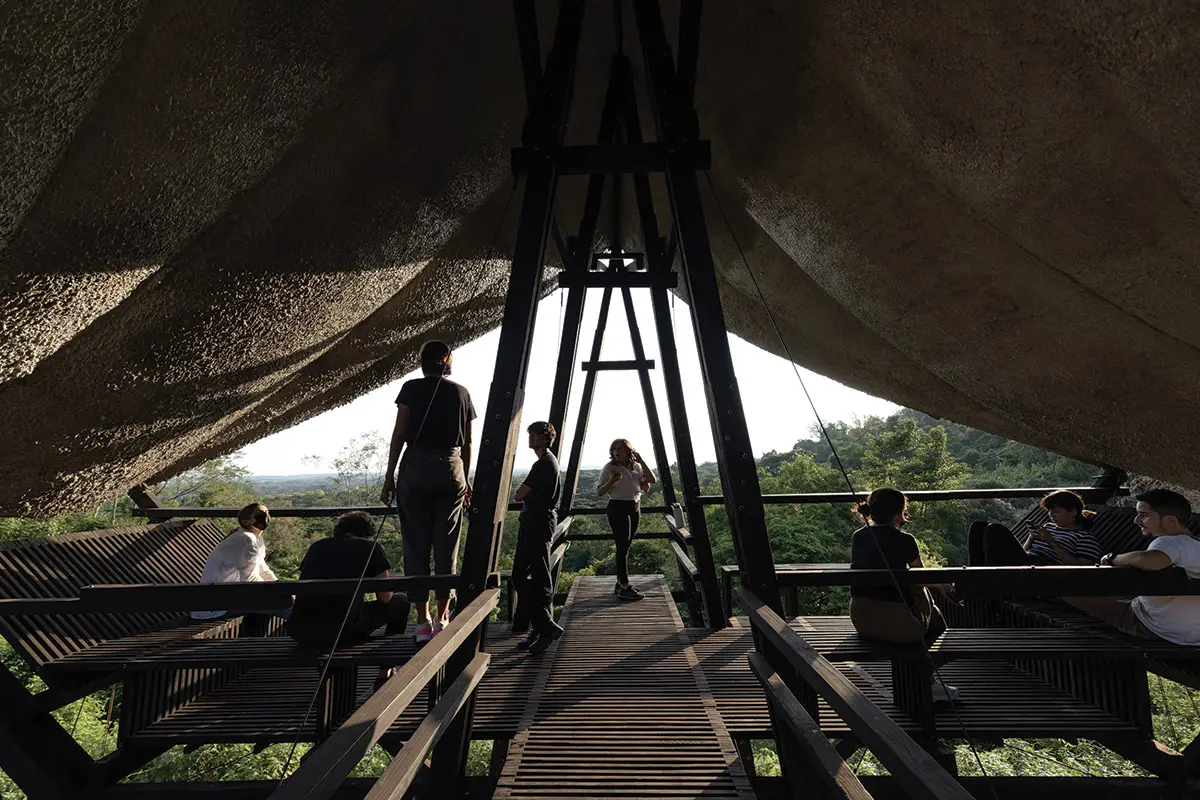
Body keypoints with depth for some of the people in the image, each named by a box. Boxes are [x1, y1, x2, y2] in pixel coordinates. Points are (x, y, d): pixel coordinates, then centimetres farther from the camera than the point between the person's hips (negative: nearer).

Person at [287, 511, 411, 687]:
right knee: (401, 602, 17)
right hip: (340, 632, -6)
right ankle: (384, 675, 22)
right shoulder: (371, 547, 6)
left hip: (299, 633, 6)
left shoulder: (317, 546, 20)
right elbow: (385, 597, 8)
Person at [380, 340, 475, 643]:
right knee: (447, 546, 7)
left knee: (416, 545, 5)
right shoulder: (461, 392, 9)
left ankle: (423, 620, 6)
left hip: (415, 468, -2)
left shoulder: (412, 388, 2)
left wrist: (389, 476, 1)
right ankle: (441, 618, 8)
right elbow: (467, 443, 9)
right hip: (451, 470, 2)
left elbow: (399, 434, -4)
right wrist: (465, 481, 16)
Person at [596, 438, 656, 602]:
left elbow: (651, 480, -2)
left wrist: (641, 461, -6)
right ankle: (624, 588, -6)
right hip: (618, 507, -6)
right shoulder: (610, 467, -6)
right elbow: (599, 492, -6)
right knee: (623, 547, -8)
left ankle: (620, 584, 20)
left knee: (625, 546, 11)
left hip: (634, 508, 6)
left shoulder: (637, 466, 8)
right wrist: (611, 481, -24)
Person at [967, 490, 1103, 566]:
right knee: (979, 526, -10)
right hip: (1023, 561, 8)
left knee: (994, 529, -28)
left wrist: (1052, 542, -6)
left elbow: (1082, 568, -4)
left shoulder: (1086, 538, 12)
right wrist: (1031, 537, 9)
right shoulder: (1049, 526, 31)